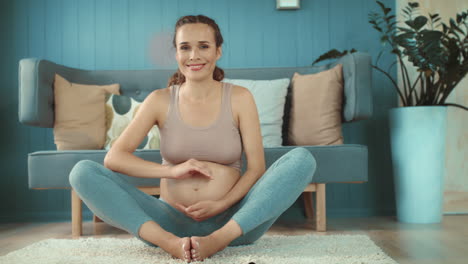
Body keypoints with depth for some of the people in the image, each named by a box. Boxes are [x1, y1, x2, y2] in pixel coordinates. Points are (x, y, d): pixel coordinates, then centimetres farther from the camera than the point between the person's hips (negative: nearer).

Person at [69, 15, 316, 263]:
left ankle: (219, 239, -30)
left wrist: (221, 204, -18)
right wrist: (173, 170, -18)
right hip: (172, 221, 1)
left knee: (302, 158, -21)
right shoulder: (160, 100, 3)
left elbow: (256, 168, -1)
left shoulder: (239, 98, 2)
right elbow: (113, 158, -4)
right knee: (83, 172, -15)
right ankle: (168, 241, -30)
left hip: (233, 221, 0)